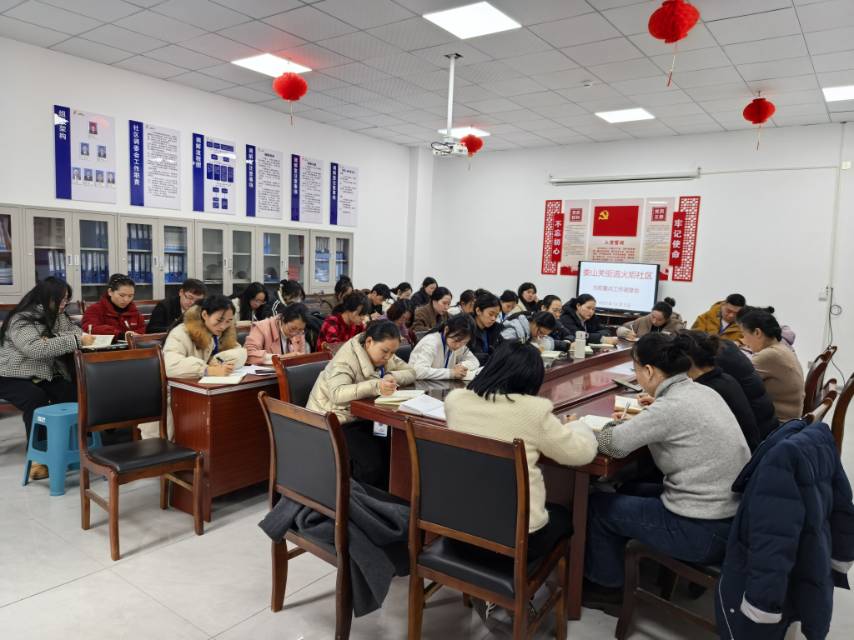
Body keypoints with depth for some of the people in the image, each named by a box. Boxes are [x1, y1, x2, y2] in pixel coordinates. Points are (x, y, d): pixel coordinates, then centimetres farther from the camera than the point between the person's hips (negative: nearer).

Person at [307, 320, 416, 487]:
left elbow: (411, 372, 2)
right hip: (334, 422, -7)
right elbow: (337, 393, -38)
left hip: (361, 417, 8)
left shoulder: (384, 356, 3)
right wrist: (376, 386, -51)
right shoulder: (346, 359, -22)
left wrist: (392, 377, -21)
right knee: (372, 461, -27)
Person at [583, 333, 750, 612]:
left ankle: (606, 584, 27)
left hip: (705, 532, -8)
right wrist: (629, 422, 12)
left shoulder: (672, 405, -23)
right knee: (630, 492, 25)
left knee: (599, 505, 7)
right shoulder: (702, 392, 3)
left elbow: (613, 444, -17)